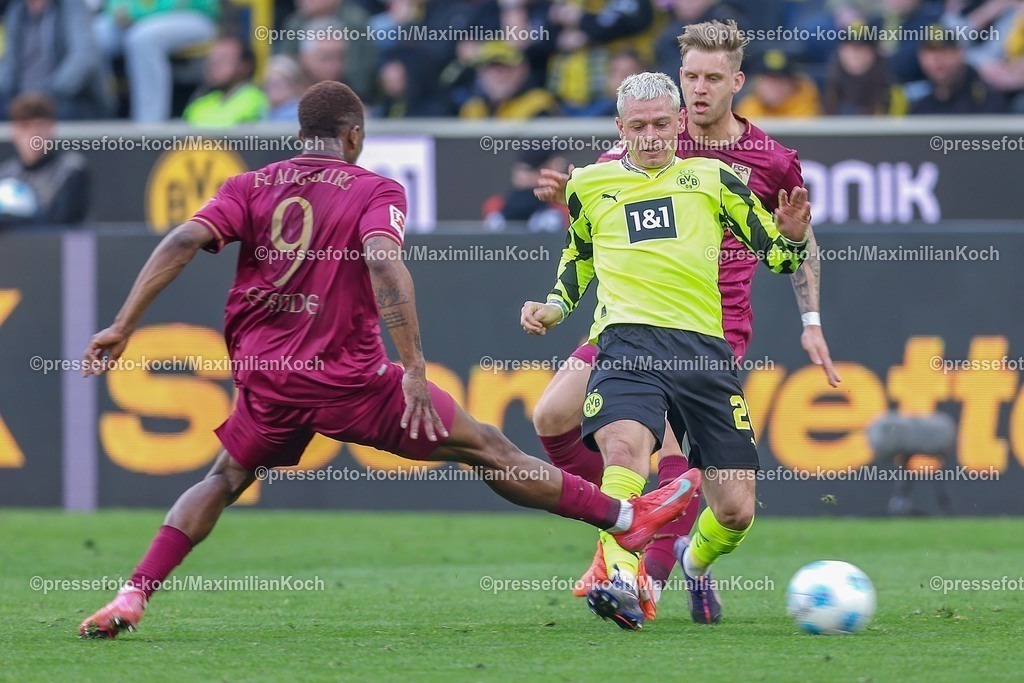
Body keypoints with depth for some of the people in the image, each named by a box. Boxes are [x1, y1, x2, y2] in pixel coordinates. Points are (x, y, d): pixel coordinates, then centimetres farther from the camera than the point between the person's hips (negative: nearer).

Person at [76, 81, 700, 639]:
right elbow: (382, 260, -21)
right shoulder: (376, 190, -2)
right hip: (352, 380, -3)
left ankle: (132, 598, 5)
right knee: (487, 448, 7)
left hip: (267, 382, 3)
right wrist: (413, 367, -25)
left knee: (223, 482, 23)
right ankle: (625, 519, 15)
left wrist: (123, 328, -7)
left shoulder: (250, 186, 7)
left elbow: (183, 242, -6)